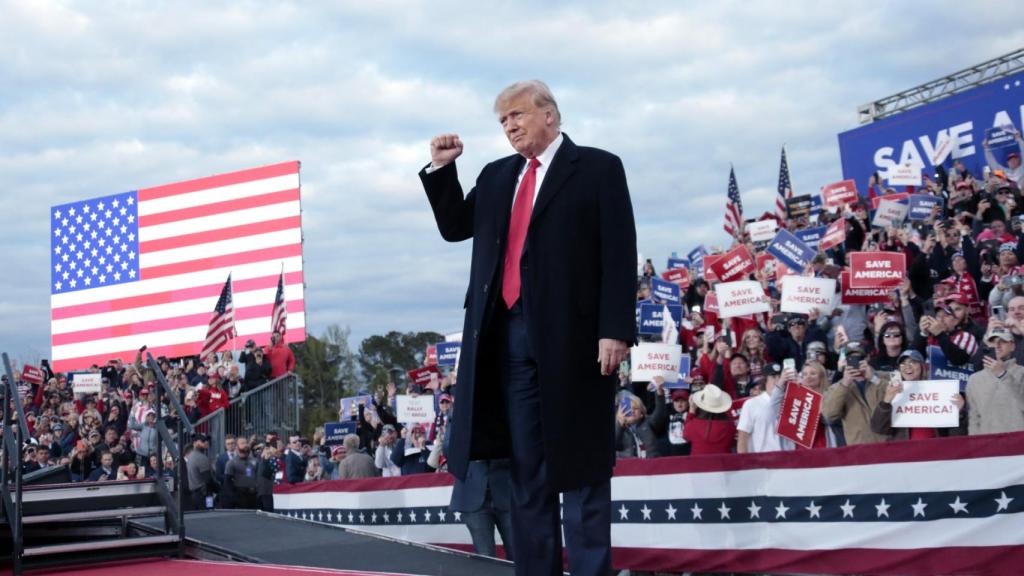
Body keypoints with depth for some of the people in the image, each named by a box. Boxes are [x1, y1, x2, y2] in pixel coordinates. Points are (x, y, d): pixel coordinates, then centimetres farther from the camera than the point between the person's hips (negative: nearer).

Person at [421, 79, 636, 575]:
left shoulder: (598, 168, 1)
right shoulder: (496, 176, 19)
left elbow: (619, 255, -6)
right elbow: (455, 227, 24)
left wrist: (615, 329, -15)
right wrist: (441, 169, 11)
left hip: (571, 334, -5)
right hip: (509, 334, 6)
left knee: (581, 463, -1)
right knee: (525, 465, 8)